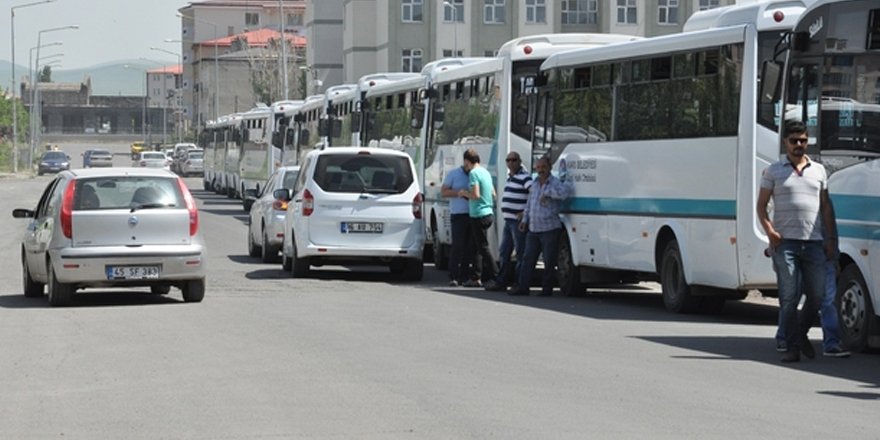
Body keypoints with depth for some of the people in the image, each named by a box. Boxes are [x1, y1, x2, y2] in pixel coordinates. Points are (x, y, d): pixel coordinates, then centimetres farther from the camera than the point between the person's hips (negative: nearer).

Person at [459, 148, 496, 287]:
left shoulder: (473, 173, -13)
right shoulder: (486, 172, 14)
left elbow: (476, 195, -21)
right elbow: (493, 194, 19)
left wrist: (464, 193, -3)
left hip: (479, 215, -9)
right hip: (488, 213, 9)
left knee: (483, 247, -7)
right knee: (477, 247, 15)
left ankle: (496, 277, -10)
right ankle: (476, 278, 17)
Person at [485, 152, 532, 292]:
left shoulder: (524, 177, -12)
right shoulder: (510, 177, 18)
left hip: (518, 221, -10)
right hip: (508, 221, 10)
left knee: (520, 253, -4)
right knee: (504, 252, 13)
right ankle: (501, 281, 20)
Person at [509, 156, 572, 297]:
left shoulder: (555, 183, -7)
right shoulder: (535, 183, 15)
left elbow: (566, 191, -29)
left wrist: (548, 193, -24)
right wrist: (525, 219, 19)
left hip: (550, 229, -6)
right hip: (533, 230, 6)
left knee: (549, 261, -1)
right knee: (528, 259, 5)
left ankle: (547, 288, 7)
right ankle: (522, 286, 7)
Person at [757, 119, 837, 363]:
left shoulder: (818, 170, 15)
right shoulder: (773, 171, 7)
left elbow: (826, 206, 16)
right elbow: (761, 205, 7)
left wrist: (830, 239, 8)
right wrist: (770, 231, -10)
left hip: (814, 242, 3)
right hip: (785, 242, -3)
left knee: (817, 296, 2)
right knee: (789, 298, -5)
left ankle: (801, 333, 25)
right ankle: (792, 347, -1)